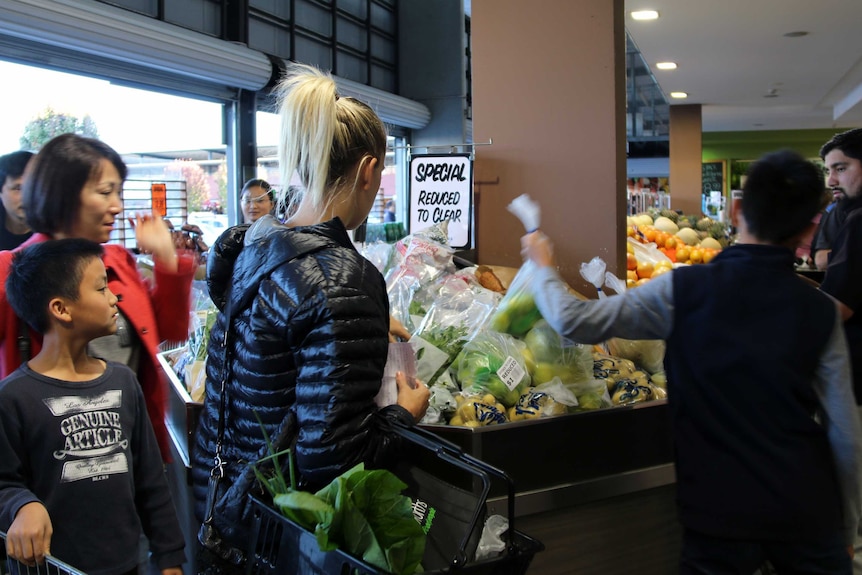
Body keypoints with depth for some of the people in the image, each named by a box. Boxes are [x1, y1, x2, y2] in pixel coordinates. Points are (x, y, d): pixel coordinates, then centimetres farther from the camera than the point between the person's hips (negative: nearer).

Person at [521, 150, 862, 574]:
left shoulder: (685, 290, -11)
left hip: (718, 512, -2)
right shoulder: (821, 312, -4)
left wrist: (543, 266, 9)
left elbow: (575, 321, -11)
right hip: (809, 516, 2)